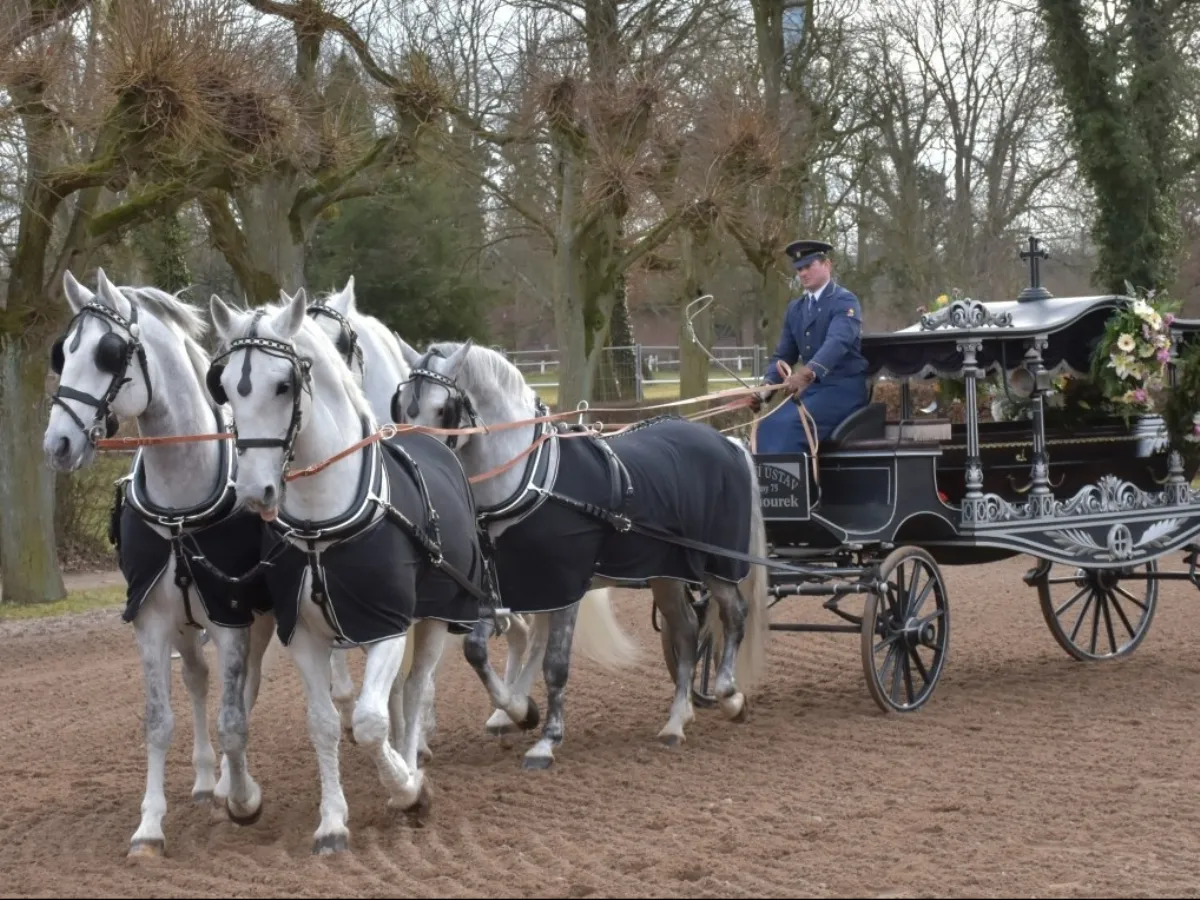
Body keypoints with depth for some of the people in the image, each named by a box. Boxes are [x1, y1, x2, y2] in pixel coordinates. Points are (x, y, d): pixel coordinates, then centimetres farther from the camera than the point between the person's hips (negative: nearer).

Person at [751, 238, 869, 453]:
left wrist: (807, 373, -44)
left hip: (843, 389, -7)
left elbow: (837, 342, -26)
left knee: (787, 425, -28)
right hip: (811, 388, 7)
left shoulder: (844, 301, -8)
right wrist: (766, 387, -5)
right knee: (768, 425, -17)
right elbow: (783, 355, 16)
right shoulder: (795, 308, 15)